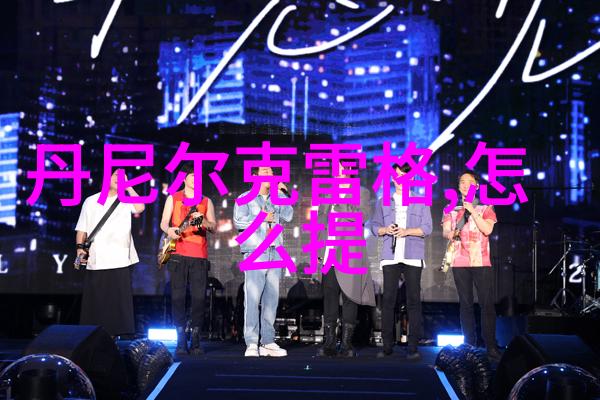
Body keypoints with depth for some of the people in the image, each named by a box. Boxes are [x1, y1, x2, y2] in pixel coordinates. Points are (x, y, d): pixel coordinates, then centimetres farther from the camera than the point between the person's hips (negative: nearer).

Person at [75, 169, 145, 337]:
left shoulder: (126, 201, 11)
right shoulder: (91, 201, 14)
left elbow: (140, 207, -10)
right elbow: (82, 228, 13)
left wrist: (128, 187, -2)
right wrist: (80, 247, -2)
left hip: (120, 261, 0)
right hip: (95, 261, 0)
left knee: (117, 301, -2)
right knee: (94, 302, 1)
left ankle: (112, 333, 4)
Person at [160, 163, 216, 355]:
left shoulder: (206, 202, 16)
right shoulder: (173, 198, 13)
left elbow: (213, 226, 9)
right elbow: (163, 222, 6)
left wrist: (203, 220, -12)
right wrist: (169, 230, -17)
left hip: (200, 255, 1)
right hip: (178, 254, -1)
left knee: (199, 297, -5)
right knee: (178, 297, -5)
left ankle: (195, 340, 0)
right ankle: (181, 340, -1)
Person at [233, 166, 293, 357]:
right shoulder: (245, 198, 8)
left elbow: (287, 216, 6)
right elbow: (239, 221, -5)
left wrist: (280, 195, 2)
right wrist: (261, 218, -5)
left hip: (275, 253, 4)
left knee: (272, 298, 3)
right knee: (252, 298, -10)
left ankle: (268, 342, 6)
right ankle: (251, 344, -11)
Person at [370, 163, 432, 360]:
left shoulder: (421, 202, 11)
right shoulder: (383, 202, 16)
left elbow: (427, 228, 3)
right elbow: (374, 226, 13)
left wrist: (407, 231, -13)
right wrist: (385, 230, -8)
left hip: (413, 257, -1)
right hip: (390, 257, 1)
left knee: (413, 300, -4)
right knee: (388, 300, -2)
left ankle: (413, 346, -3)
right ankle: (387, 345, 1)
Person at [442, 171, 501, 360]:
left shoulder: (485, 208, 8)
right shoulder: (451, 209, 15)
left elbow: (487, 229, -6)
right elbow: (446, 231, 4)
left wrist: (472, 211, -11)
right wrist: (450, 233, -18)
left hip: (481, 261, -2)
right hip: (459, 262, 2)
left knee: (487, 303, -7)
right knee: (465, 304, 3)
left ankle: (491, 346, -4)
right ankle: (469, 344, 7)